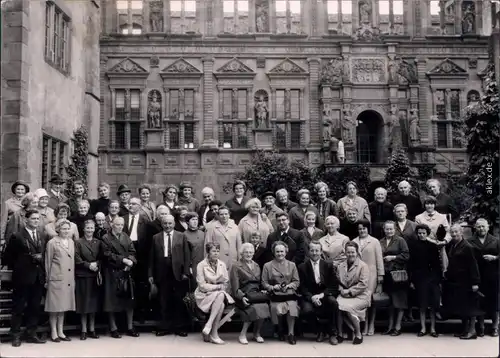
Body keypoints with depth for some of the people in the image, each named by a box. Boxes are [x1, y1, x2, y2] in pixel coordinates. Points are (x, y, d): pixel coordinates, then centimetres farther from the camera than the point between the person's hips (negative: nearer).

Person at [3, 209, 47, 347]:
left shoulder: (43, 235, 8)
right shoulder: (17, 236, -7)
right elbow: (8, 256, -3)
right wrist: (17, 269, 0)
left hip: (38, 278, 5)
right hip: (22, 277, -5)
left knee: (35, 307, 9)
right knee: (18, 308, 4)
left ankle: (31, 334, 18)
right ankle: (16, 335, 11)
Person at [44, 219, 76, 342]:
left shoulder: (71, 242, 11)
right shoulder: (52, 243, -5)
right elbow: (48, 262, -2)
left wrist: (73, 278, 11)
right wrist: (47, 279, -1)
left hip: (68, 280, 6)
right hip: (56, 279, -6)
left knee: (64, 305, 10)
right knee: (54, 306, 1)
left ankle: (60, 332, 17)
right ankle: (54, 333, 9)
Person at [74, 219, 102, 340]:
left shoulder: (98, 242, 9)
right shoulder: (78, 242, 0)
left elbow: (101, 258, 7)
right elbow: (77, 260, -7)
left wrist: (97, 265, -10)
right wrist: (89, 265, -14)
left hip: (95, 275, 3)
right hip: (82, 276, -3)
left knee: (94, 302, 6)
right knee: (84, 302, 0)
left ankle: (92, 329, 14)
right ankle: (84, 330, 7)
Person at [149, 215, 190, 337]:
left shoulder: (181, 236, 5)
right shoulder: (156, 238, 8)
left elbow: (186, 255, 2)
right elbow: (152, 257, 7)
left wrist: (185, 272, -6)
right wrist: (150, 274, 1)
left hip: (178, 273, -1)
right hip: (162, 274, 1)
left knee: (179, 301, 4)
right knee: (164, 302, 5)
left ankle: (180, 327, 12)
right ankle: (165, 327, 14)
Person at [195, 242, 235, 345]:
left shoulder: (222, 264, 9)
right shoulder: (201, 265, -5)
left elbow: (226, 283, 10)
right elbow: (202, 286, -10)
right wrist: (218, 286, -16)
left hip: (220, 293, 4)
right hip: (205, 295, -4)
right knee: (221, 305, -35)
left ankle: (209, 325, -26)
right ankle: (213, 333, -28)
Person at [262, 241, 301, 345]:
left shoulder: (292, 265, 17)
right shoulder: (267, 266, 12)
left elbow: (297, 282, 14)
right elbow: (264, 283, 9)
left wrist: (289, 285, -5)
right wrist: (273, 287, -9)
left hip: (289, 293, 1)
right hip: (275, 294, -1)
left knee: (292, 306, -32)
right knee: (276, 308, -31)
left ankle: (291, 333, -12)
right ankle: (279, 330, 2)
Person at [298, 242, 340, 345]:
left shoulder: (328, 266, 5)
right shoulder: (302, 267, 4)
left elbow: (334, 286, -1)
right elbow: (302, 287, -2)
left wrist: (322, 295, -18)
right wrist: (311, 297, -20)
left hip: (325, 295, 1)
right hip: (309, 297, 0)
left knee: (333, 302, -31)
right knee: (307, 310, -31)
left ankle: (332, 333, -12)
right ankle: (320, 330, -1)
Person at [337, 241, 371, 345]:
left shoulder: (363, 266, -1)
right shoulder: (341, 266, 15)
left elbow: (363, 284, -9)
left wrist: (349, 291, -14)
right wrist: (341, 290, -8)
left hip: (360, 296, -4)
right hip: (345, 295, 4)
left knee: (348, 307, -32)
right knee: (336, 305, -29)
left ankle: (358, 334, -11)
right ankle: (339, 333, -15)